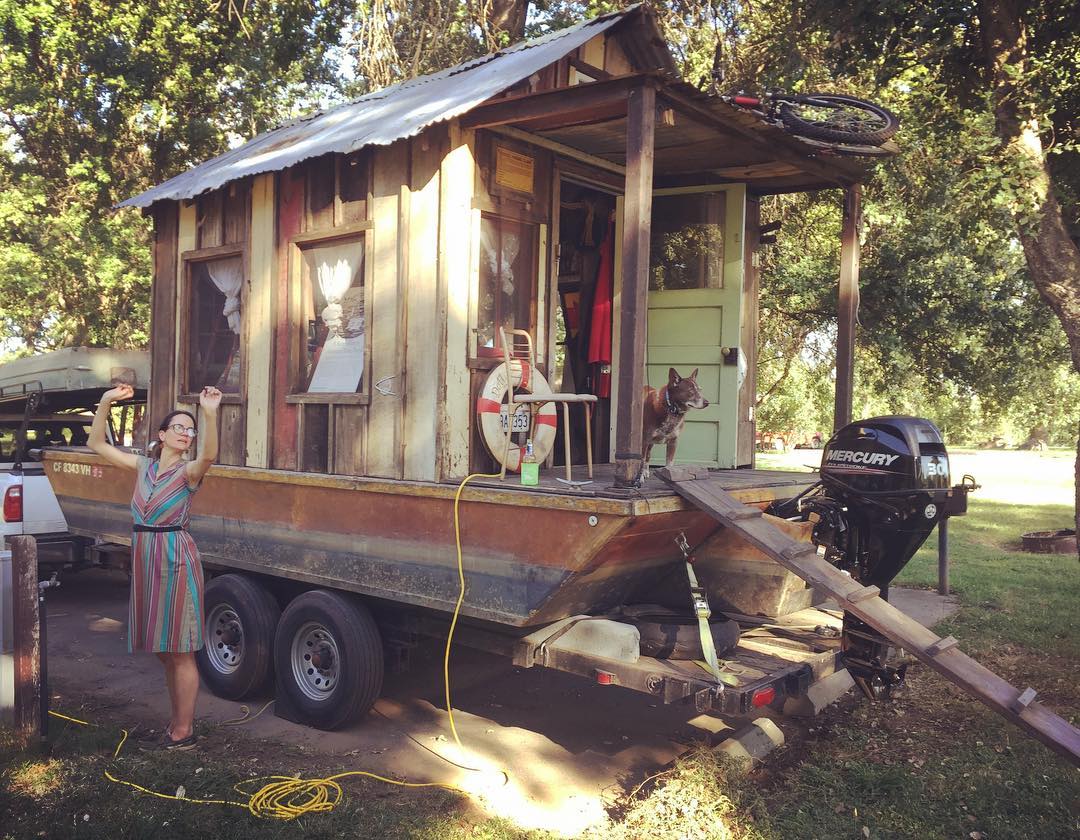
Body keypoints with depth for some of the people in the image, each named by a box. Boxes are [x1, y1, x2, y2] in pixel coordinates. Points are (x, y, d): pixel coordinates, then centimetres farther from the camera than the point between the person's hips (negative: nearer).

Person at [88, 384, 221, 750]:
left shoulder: (188, 470, -6)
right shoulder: (143, 466, 11)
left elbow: (209, 455, -29)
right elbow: (97, 443, 13)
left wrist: (210, 414, -44)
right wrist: (106, 403, 0)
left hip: (175, 557, -6)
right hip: (144, 556, 6)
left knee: (179, 650, -2)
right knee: (164, 649, 14)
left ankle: (183, 732, 6)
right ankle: (178, 719, 27)